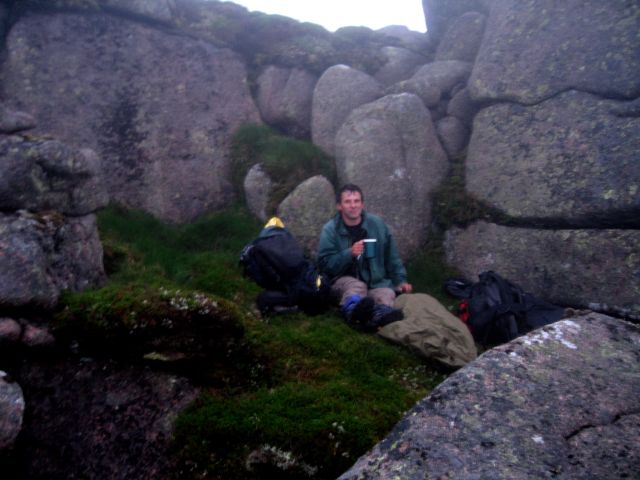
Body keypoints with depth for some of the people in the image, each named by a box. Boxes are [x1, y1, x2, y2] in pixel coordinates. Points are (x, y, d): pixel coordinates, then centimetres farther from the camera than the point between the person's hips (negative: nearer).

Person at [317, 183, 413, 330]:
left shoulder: (377, 224, 3)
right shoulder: (330, 229, -4)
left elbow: (392, 257, 12)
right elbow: (325, 264, -10)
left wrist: (400, 280, 4)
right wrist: (349, 253, -23)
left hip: (376, 282, 3)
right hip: (344, 280, -2)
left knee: (387, 293, -30)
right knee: (357, 286, -36)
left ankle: (381, 313, -65)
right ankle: (354, 308, -70)